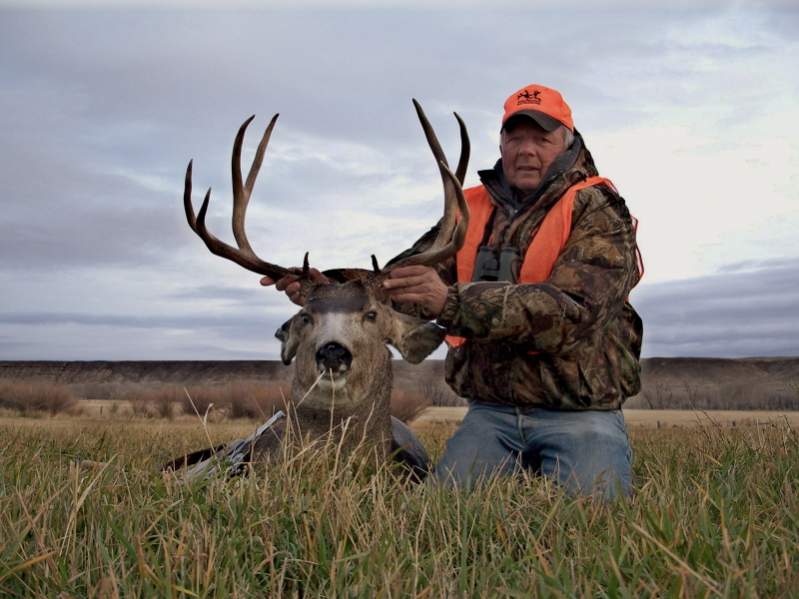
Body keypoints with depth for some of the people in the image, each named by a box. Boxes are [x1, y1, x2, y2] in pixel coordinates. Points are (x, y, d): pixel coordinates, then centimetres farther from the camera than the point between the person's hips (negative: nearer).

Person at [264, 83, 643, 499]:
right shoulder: (472, 212, 11)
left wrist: (453, 304, -34)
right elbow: (402, 278, 4)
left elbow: (569, 309, -23)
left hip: (578, 414, -3)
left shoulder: (599, 214, -6)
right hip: (491, 411, 4)